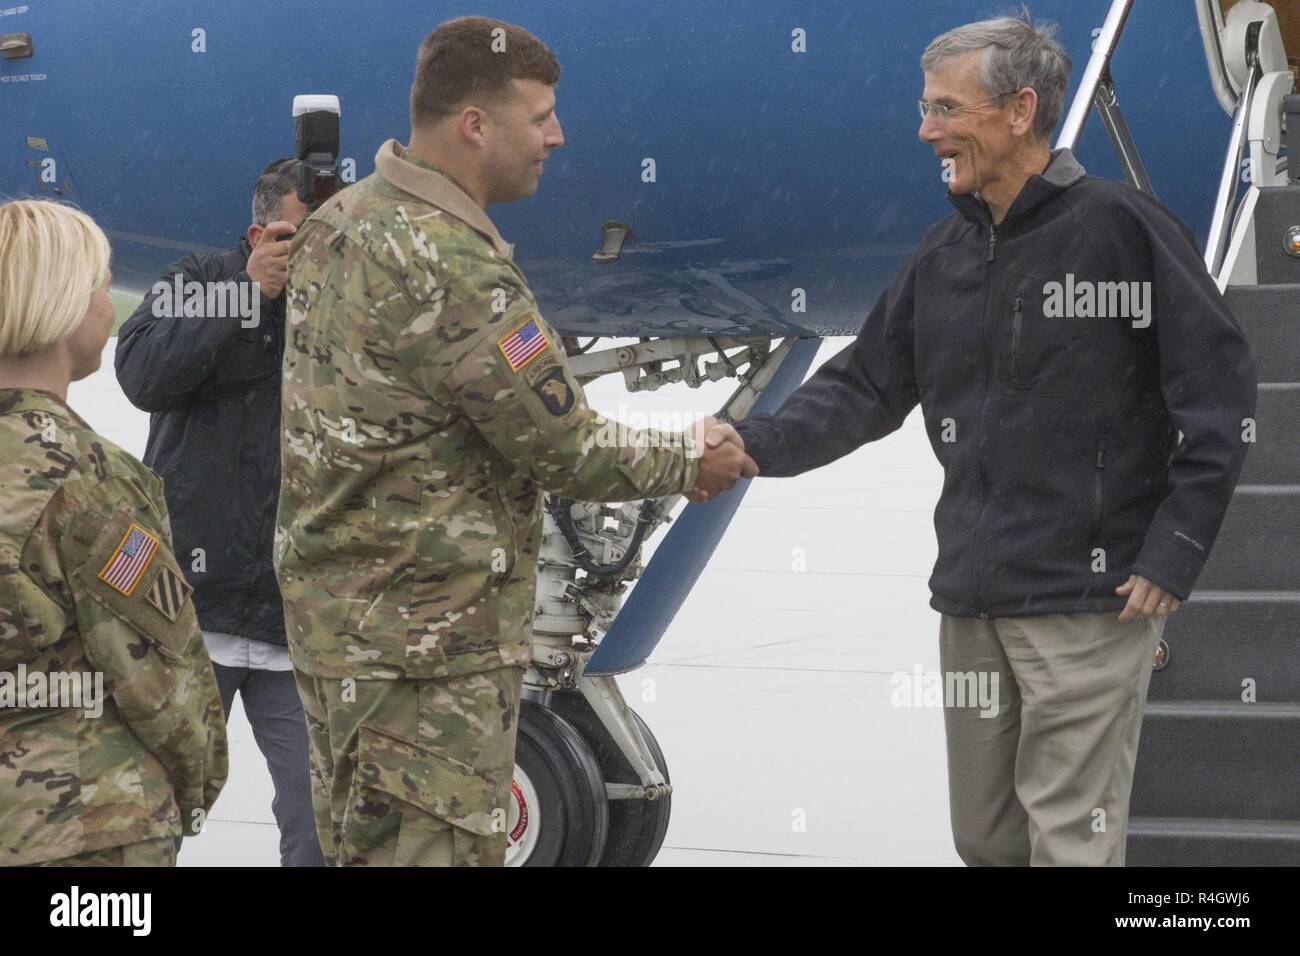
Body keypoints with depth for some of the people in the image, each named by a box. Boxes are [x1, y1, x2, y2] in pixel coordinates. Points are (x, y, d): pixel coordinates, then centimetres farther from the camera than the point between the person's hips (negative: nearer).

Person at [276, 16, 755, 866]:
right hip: (430, 641, -9)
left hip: (335, 616, 9)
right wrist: (690, 465, 1)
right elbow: (567, 451, -16)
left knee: (363, 852, 15)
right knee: (441, 851, -3)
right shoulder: (456, 268, -22)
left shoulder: (337, 222, 6)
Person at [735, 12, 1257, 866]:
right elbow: (866, 388, 11)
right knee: (985, 836, 13)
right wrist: (759, 445, -5)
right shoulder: (946, 254, 11)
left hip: (1087, 601, -7)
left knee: (1070, 836, -6)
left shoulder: (1121, 228, -9)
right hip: (971, 601, 7)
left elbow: (1219, 396, -9)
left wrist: (1175, 553, -13)